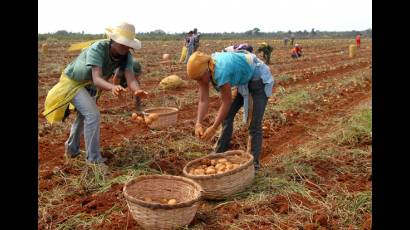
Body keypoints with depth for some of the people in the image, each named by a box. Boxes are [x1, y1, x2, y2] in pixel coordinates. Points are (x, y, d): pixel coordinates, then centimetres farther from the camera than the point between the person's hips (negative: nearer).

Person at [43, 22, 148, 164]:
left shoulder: (126, 56, -22)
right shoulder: (97, 49, -38)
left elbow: (131, 78, -34)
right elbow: (97, 79, -47)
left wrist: (137, 90, -57)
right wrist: (113, 87, -68)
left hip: (90, 85, 8)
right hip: (73, 81, -7)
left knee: (83, 116, 24)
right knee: (93, 115, -21)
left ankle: (72, 149, 48)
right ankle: (94, 158, -8)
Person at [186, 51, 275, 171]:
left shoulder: (221, 70, -38)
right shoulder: (203, 70, -15)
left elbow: (227, 102, -30)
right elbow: (203, 100, -15)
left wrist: (214, 128, -28)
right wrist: (199, 123, -28)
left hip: (260, 79, -8)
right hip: (244, 82, 8)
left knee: (254, 124, -10)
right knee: (227, 116, 6)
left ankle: (254, 163, -1)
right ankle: (219, 154, 18)